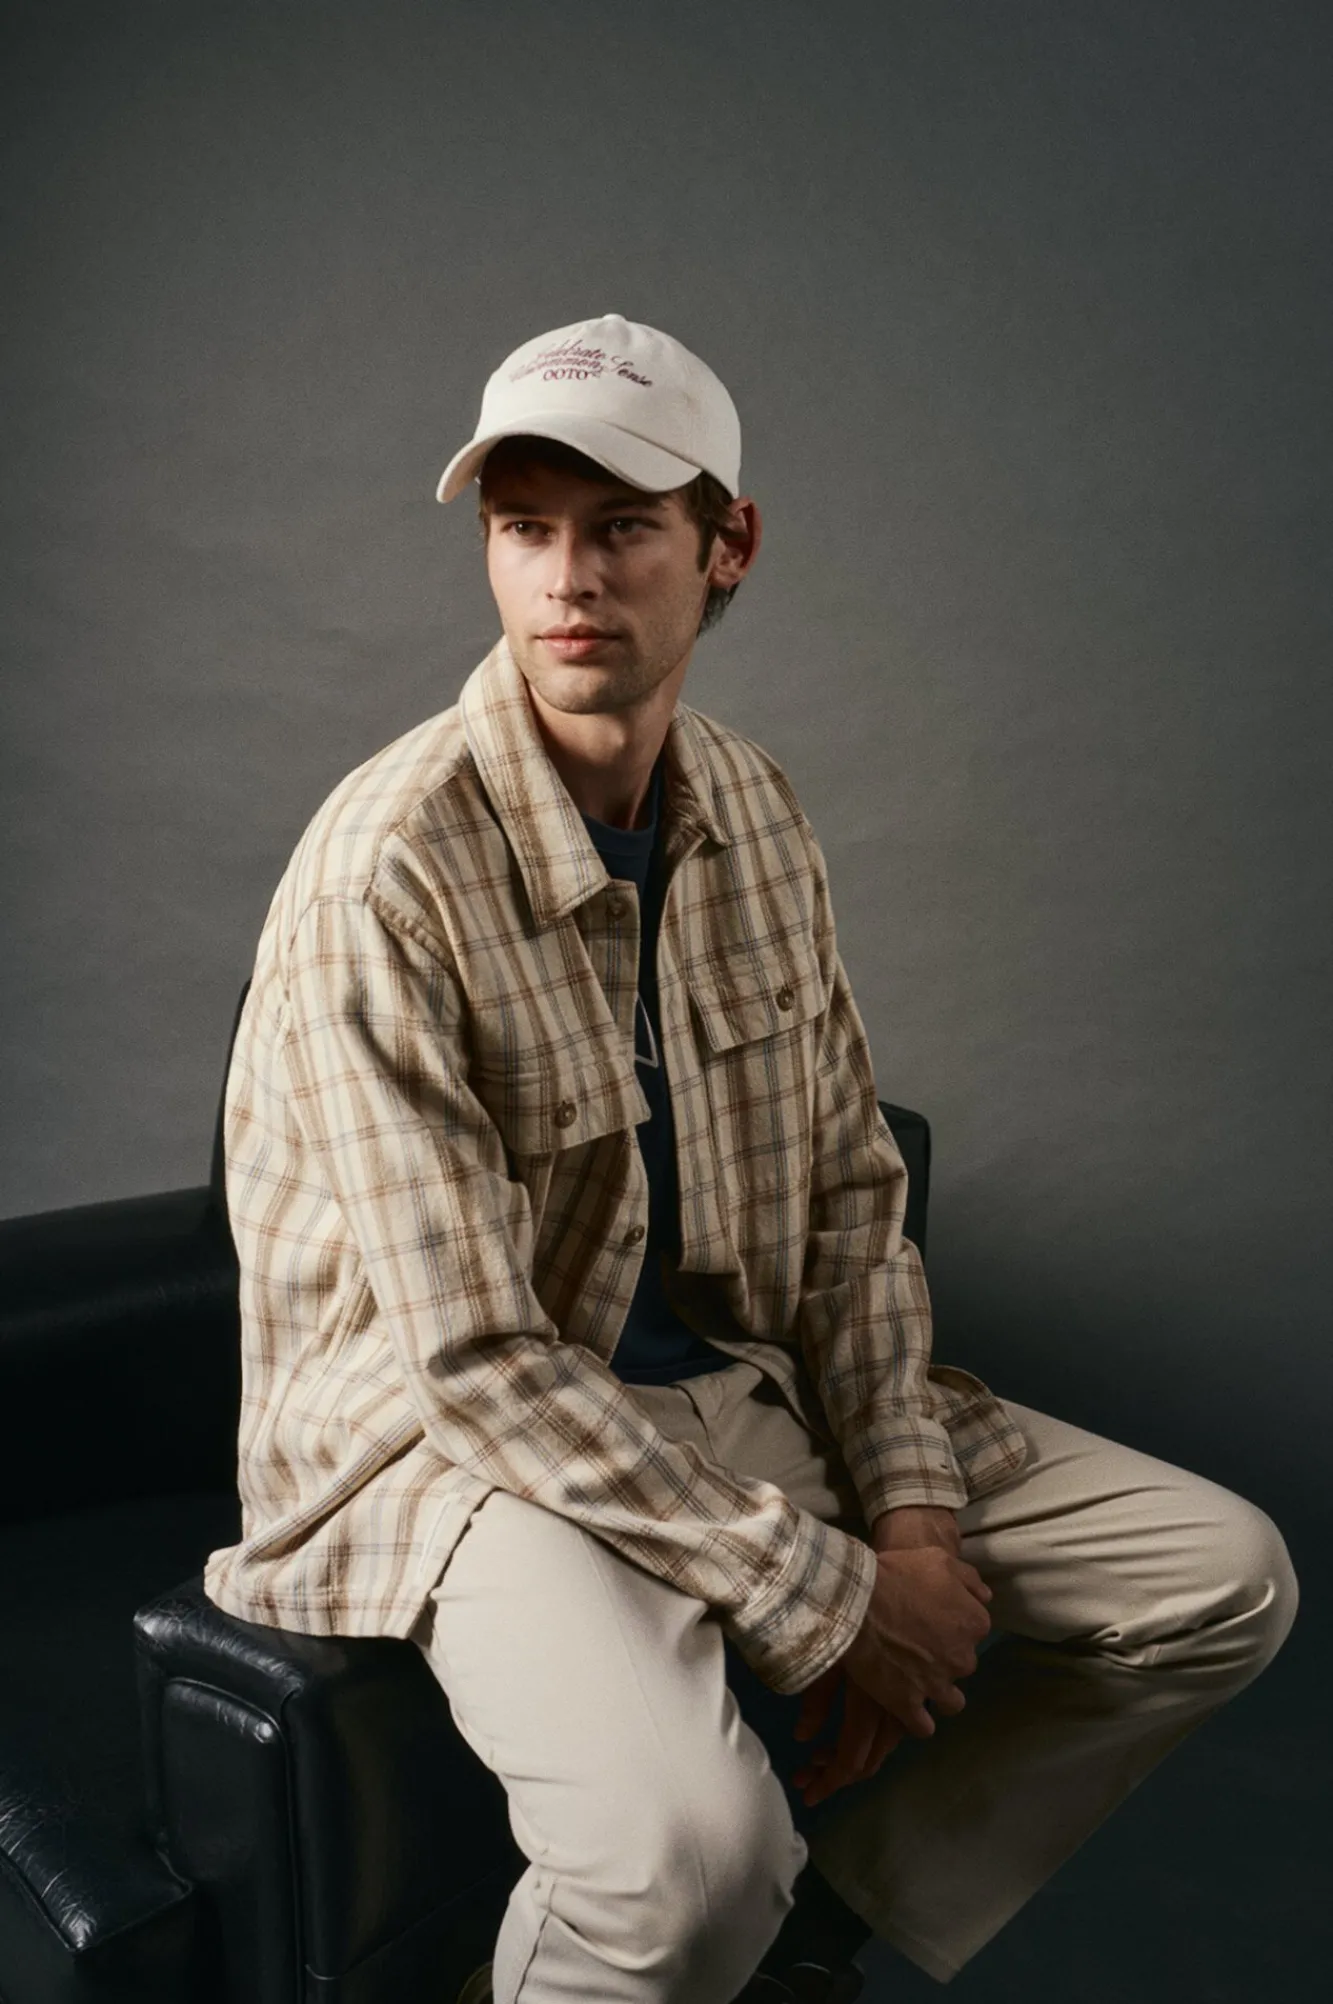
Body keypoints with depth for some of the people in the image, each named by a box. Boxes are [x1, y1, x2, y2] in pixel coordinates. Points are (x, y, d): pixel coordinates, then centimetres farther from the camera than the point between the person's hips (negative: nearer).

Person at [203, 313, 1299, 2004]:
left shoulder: (756, 816, 1)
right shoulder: (389, 866, -21)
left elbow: (850, 1188, 7)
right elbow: (473, 1359, -22)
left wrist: (909, 1515, -5)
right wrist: (822, 1603, -18)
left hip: (734, 1385, 7)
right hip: (448, 1427, -6)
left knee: (1223, 1579, 2)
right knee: (691, 1848, -35)